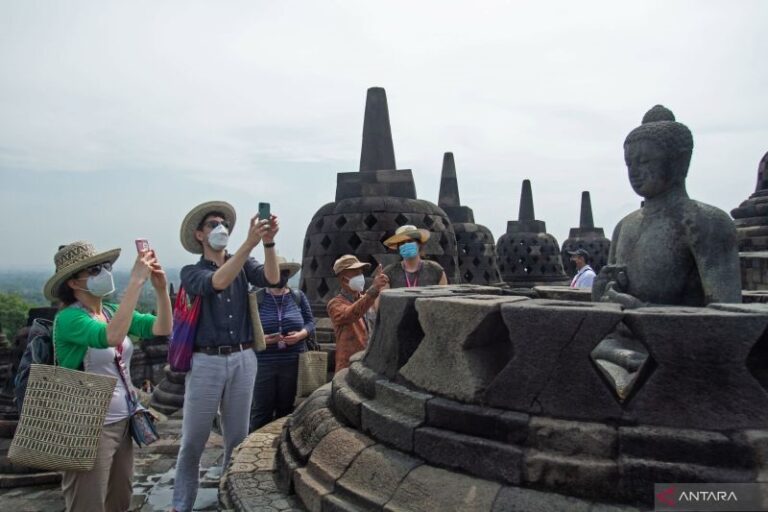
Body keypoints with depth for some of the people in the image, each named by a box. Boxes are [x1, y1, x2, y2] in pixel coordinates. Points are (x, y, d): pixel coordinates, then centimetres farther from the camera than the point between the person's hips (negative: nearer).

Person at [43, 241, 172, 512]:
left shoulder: (113, 311, 4)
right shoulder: (69, 318, -16)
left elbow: (162, 329, -5)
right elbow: (112, 337, -36)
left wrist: (161, 288, -20)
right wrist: (136, 281, -36)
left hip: (122, 422, 7)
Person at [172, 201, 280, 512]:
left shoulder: (244, 265, 7)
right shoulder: (191, 273, -2)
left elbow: (272, 279, -12)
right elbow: (218, 282, -24)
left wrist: (269, 243, -29)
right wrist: (250, 243, -35)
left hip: (243, 360, 3)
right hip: (206, 362, -2)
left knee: (237, 438, 14)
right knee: (193, 441, 6)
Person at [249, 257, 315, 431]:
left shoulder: (298, 296, 5)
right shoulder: (256, 298, -1)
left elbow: (310, 322, 8)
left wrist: (300, 334, -12)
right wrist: (261, 338, -19)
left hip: (293, 362, 2)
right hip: (263, 363, -2)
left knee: (287, 408, 12)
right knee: (261, 410, 2)